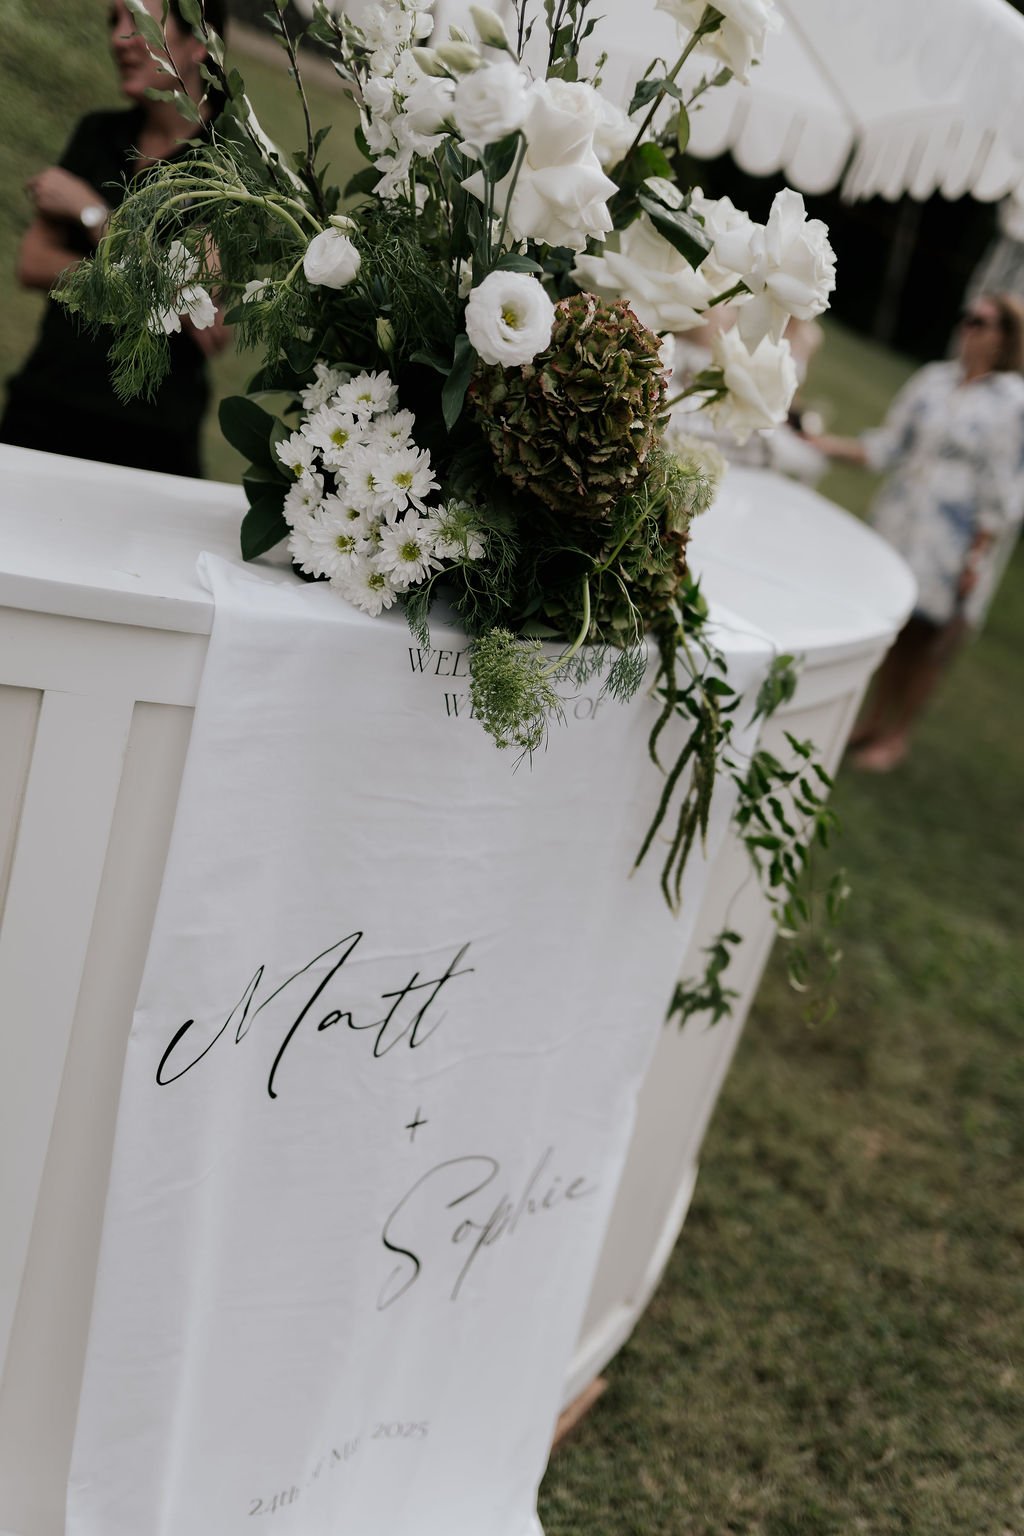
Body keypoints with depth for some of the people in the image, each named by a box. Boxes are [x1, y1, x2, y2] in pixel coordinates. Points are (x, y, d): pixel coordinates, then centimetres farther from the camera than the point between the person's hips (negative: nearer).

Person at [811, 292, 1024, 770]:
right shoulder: (933, 379, 5)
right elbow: (890, 444, 10)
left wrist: (979, 555, -12)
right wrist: (827, 445, 1)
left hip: (954, 545, -4)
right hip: (900, 526, 4)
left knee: (928, 640, 6)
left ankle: (896, 735, 20)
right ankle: (873, 720, 28)